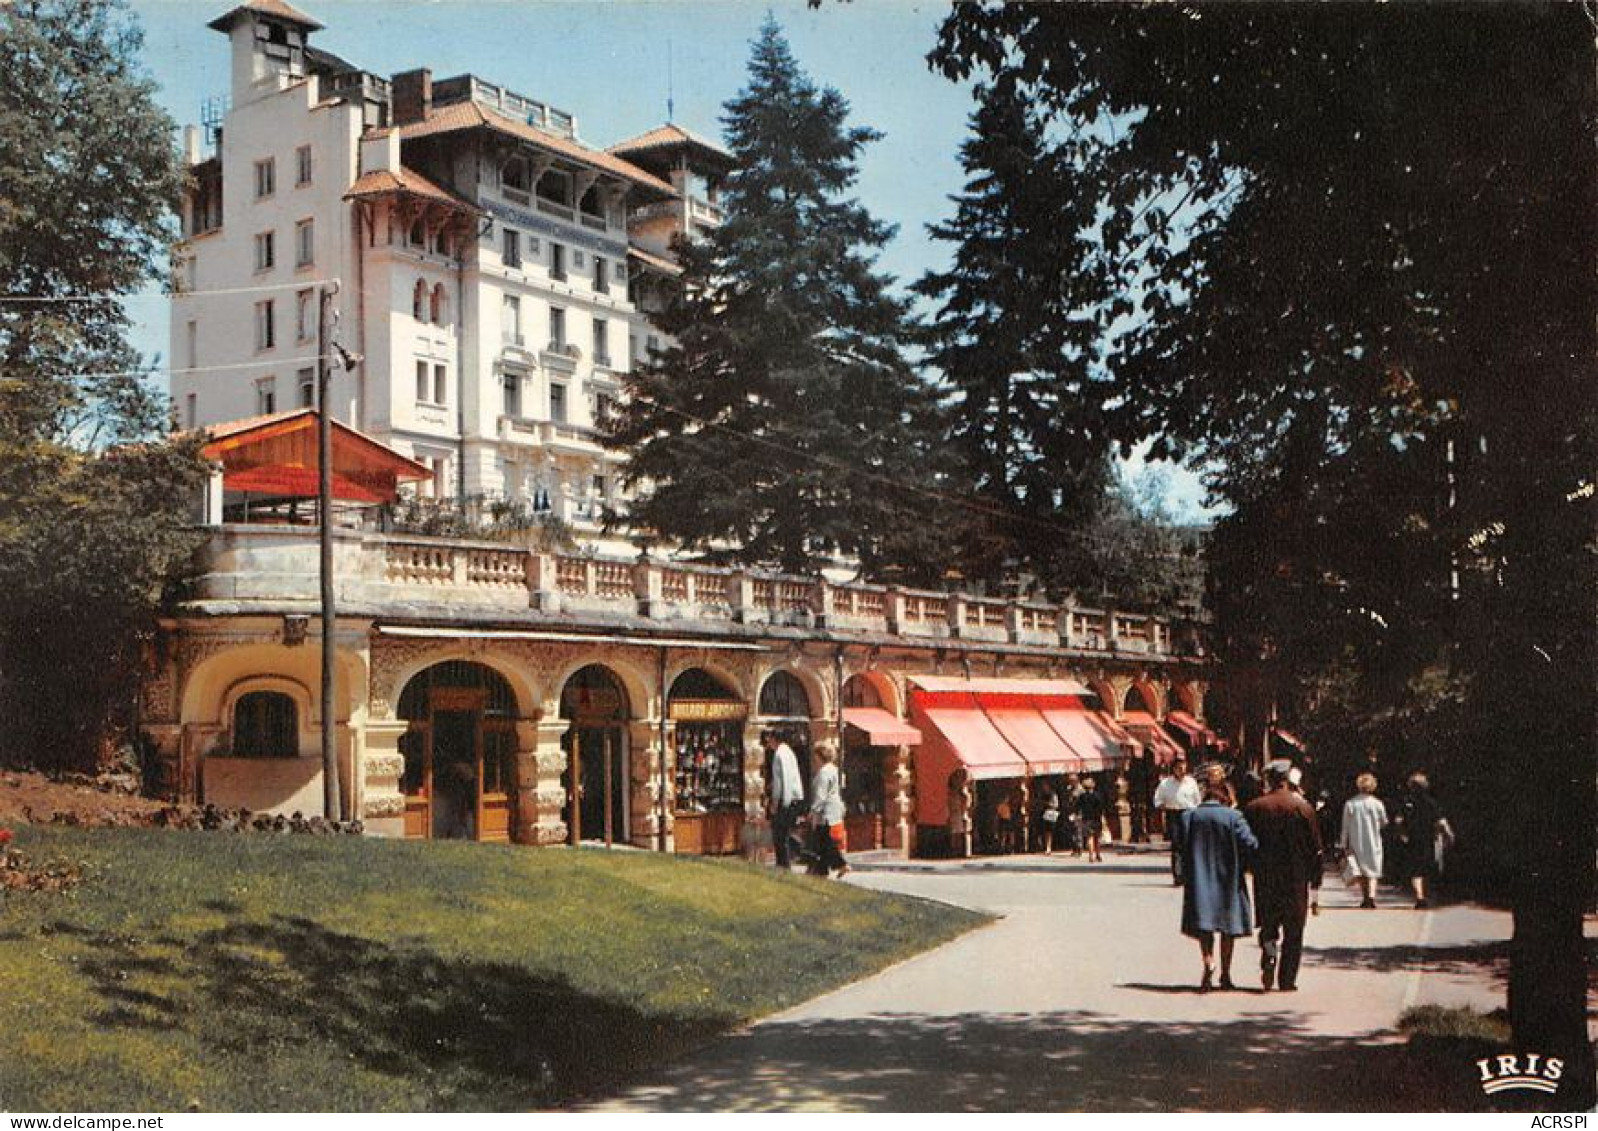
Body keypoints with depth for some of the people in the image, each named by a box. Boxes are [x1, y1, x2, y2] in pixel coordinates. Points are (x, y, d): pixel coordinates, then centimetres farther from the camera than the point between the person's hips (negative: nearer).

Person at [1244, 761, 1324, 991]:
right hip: (1296, 877, -1)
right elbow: (1315, 847, -2)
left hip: (1264, 877, 1)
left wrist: (1253, 868, 13)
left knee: (1268, 925, 14)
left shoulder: (1253, 808, -1)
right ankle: (1287, 979, 7)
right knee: (1293, 931, 7)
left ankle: (1268, 956, -12)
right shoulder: (1302, 807, -4)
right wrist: (1315, 879, 5)